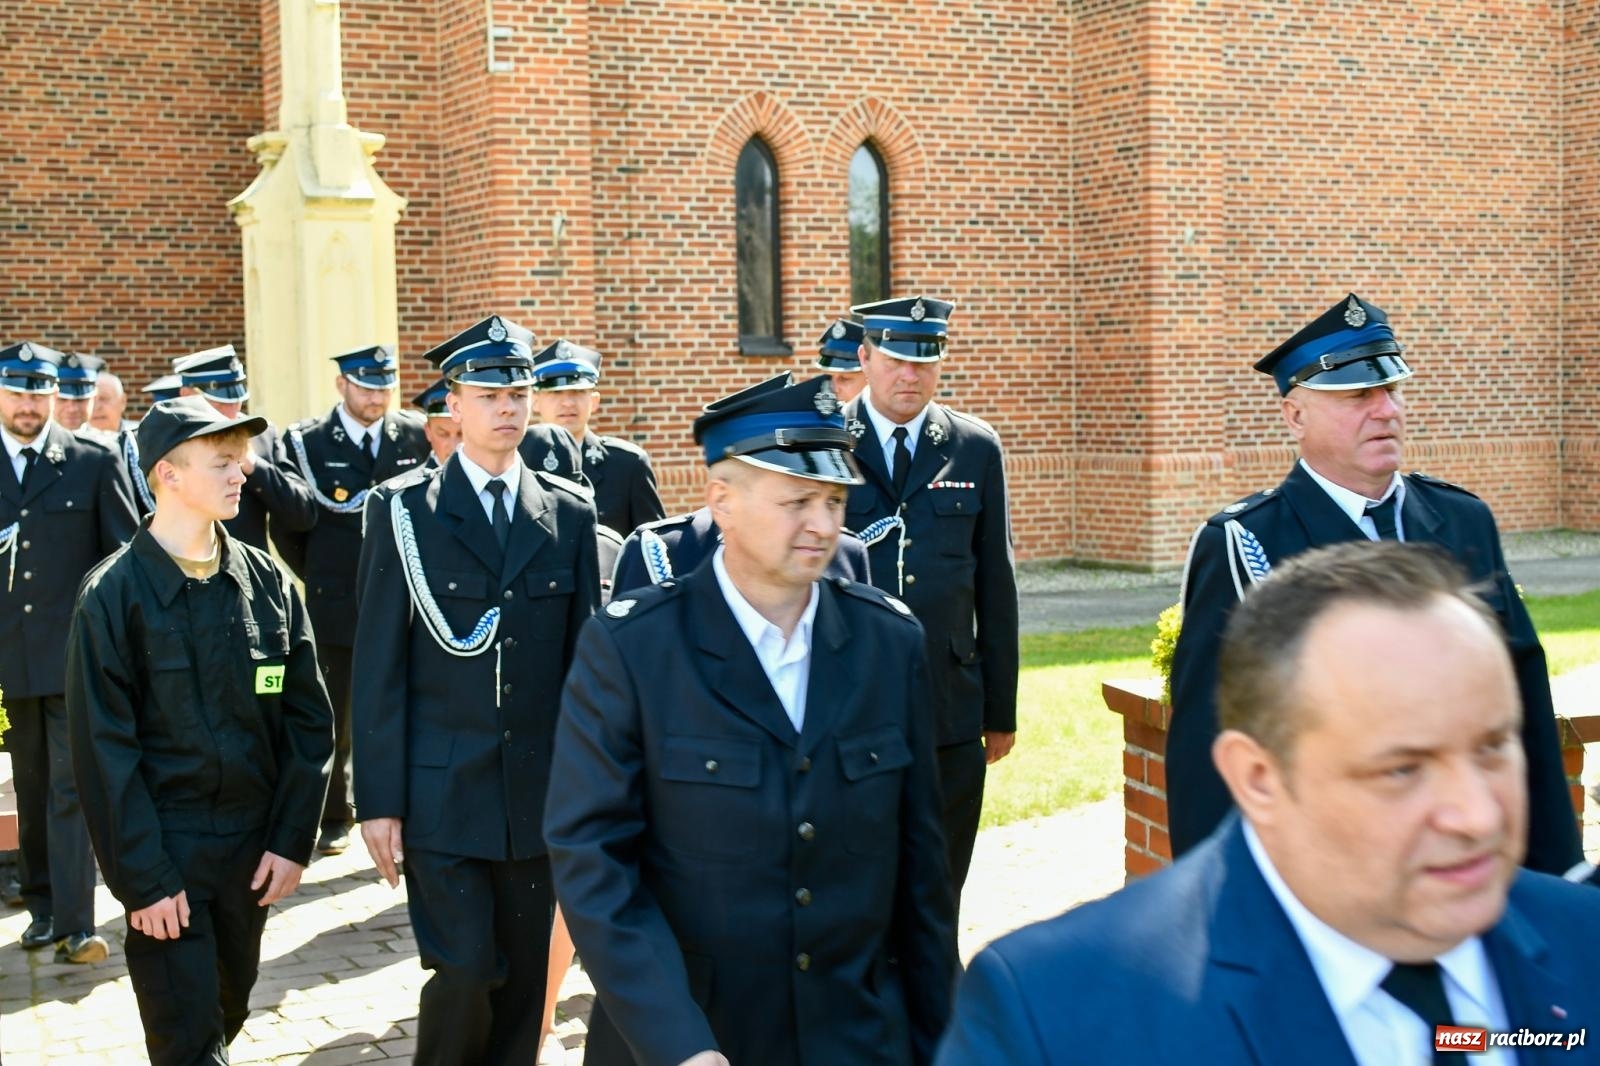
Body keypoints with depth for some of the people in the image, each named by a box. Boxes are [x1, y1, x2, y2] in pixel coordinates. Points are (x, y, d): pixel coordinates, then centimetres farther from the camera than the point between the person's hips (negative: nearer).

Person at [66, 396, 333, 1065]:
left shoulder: (269, 583, 2)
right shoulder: (113, 595, -9)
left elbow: (308, 717, 3)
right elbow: (105, 749, -10)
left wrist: (292, 839, -2)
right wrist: (142, 880, -12)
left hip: (251, 848, 4)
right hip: (164, 853, -4)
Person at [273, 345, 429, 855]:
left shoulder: (417, 436, 3)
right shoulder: (306, 442, -2)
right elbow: (287, 526, 4)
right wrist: (320, 578, 4)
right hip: (336, 607, -1)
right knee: (334, 718, 10)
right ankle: (333, 818, 23)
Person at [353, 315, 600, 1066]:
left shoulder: (570, 512, 6)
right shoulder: (402, 510, -1)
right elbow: (379, 667, -3)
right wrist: (378, 801, -7)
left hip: (540, 791, 3)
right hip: (440, 790, -3)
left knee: (524, 980, 10)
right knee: (466, 975, -7)